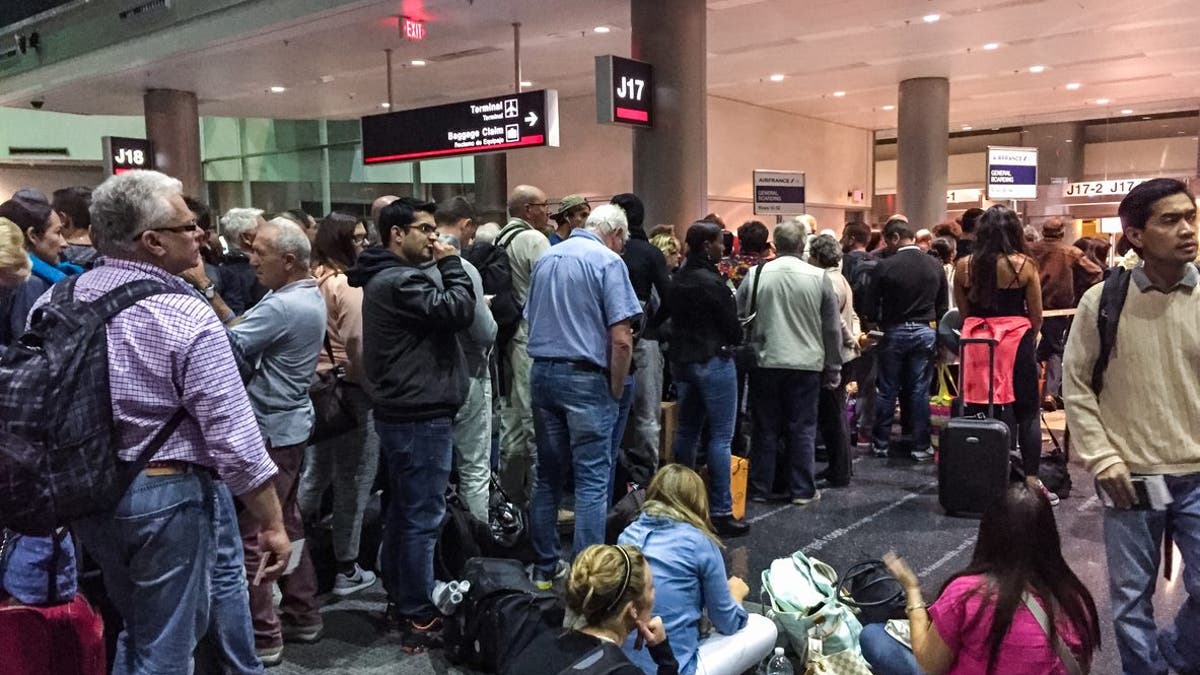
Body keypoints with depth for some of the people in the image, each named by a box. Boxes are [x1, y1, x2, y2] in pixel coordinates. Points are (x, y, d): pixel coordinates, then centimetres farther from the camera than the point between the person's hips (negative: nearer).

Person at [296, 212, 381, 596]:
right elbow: (359, 346, -22)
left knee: (315, 474, 20)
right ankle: (347, 572, 13)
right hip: (348, 391, -8)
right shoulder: (348, 286, -17)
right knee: (352, 483, 4)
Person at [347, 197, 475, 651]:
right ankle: (418, 620, 5)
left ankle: (398, 601, 29)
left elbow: (439, 315, 16)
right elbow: (459, 312, -22)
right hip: (420, 415, -11)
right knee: (423, 518, -4)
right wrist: (450, 263, -12)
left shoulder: (386, 277, 15)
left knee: (402, 510, 18)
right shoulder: (400, 281, -19)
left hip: (402, 411, 11)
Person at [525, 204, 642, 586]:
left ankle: (544, 566, 22)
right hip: (585, 378, -7)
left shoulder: (546, 259, 13)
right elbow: (621, 339, -15)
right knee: (593, 480, 0)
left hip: (542, 372, 7)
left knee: (548, 475, 14)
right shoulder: (607, 261, -8)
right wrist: (616, 389, -4)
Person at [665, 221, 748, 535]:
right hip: (714, 361, -8)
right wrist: (731, 341, 9)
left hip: (682, 360, 8)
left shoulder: (678, 280, 7)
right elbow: (733, 328, -12)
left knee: (687, 432, 15)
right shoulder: (712, 282, -16)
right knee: (720, 437, -3)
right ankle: (720, 512, -1)